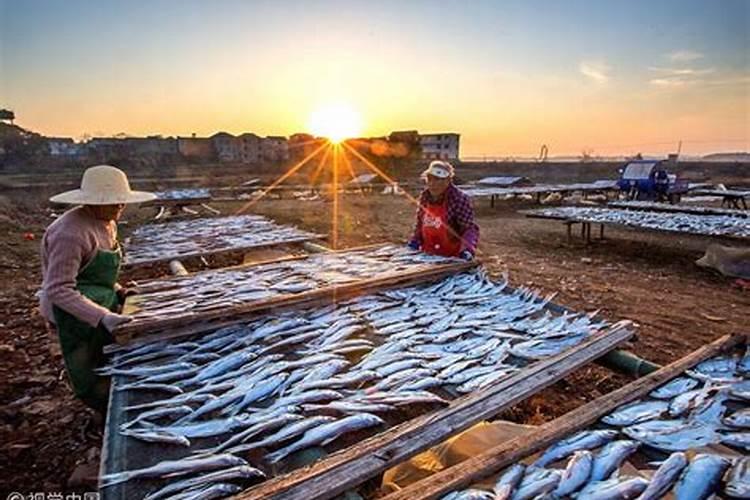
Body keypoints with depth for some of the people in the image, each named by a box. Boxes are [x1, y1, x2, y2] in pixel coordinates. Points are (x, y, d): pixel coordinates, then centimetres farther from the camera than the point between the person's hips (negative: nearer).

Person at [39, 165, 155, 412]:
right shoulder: (71, 232, -26)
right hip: (75, 313, -9)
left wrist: (120, 292, 3)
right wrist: (102, 317, -33)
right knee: (93, 384, 4)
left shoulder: (106, 224, 5)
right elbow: (59, 290, -27)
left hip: (103, 304, 9)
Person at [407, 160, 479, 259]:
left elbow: (470, 228, -21)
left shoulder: (459, 199, -18)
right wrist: (415, 241, 2)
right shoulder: (424, 197, 2)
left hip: (451, 258, -6)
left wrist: (468, 249, -35)